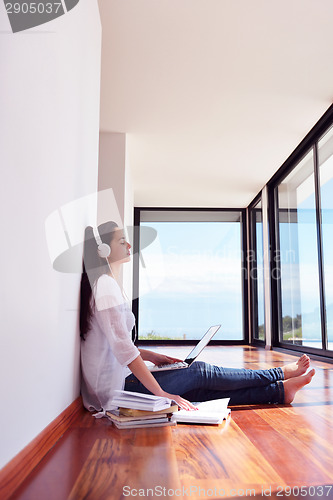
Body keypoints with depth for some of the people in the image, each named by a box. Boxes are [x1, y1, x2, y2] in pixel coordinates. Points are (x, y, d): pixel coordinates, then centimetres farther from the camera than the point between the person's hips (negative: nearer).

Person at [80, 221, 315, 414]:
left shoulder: (107, 285, 15)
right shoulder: (105, 284, -17)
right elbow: (123, 348, -24)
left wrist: (152, 356, 16)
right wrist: (162, 394, -23)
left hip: (120, 380, 9)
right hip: (117, 388, -9)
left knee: (201, 389, 1)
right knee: (200, 372, -4)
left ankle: (280, 390, 3)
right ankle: (281, 374, 10)